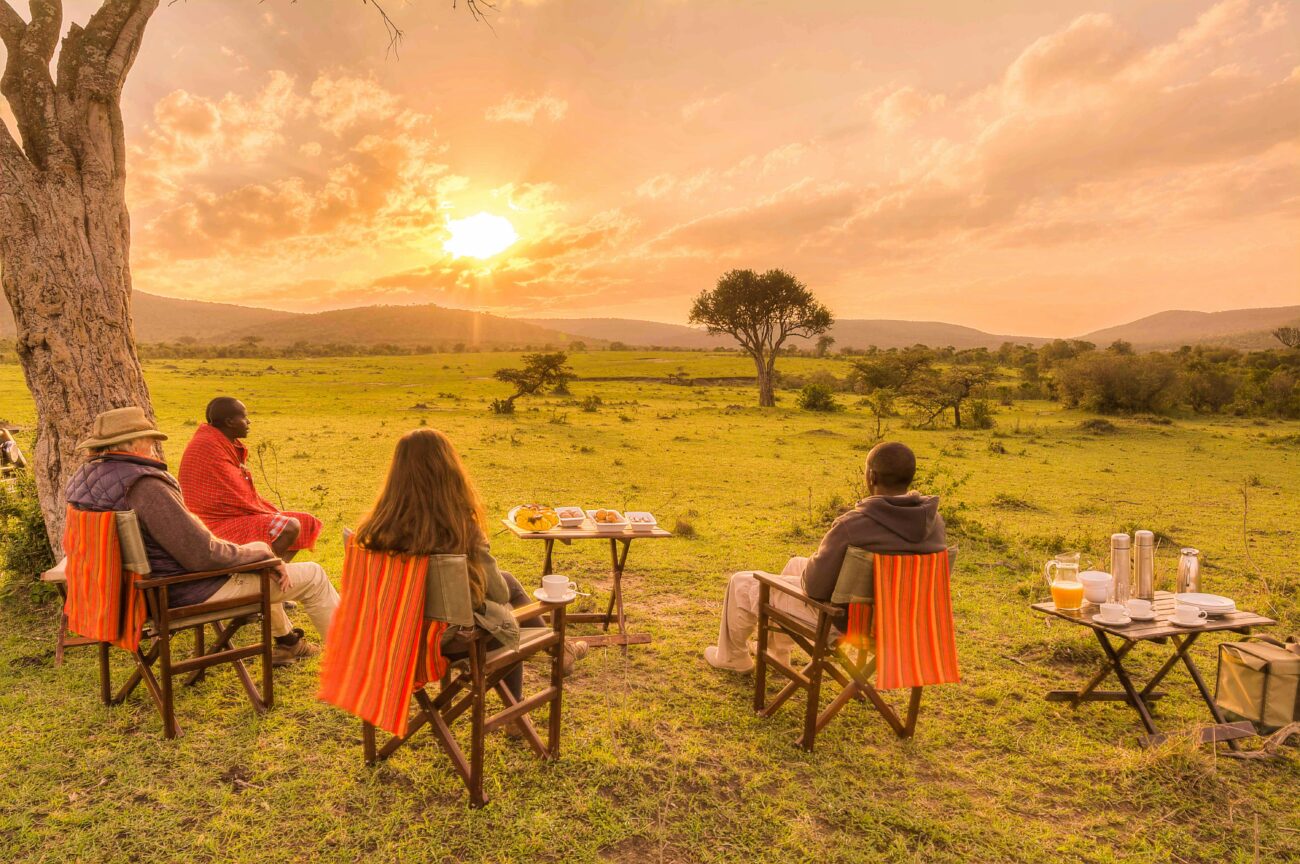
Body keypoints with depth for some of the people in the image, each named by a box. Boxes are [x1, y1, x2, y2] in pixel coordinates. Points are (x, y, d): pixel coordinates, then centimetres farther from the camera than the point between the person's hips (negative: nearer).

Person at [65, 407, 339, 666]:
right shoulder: (144, 485, -28)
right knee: (313, 576, 0)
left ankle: (285, 639, 44)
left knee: (257, 551, 32)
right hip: (190, 593, -10)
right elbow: (203, 555, -28)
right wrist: (259, 551, -11)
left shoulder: (83, 480, 2)